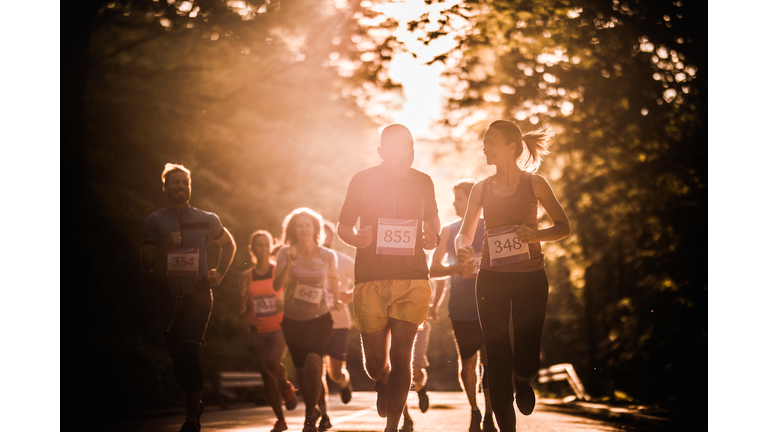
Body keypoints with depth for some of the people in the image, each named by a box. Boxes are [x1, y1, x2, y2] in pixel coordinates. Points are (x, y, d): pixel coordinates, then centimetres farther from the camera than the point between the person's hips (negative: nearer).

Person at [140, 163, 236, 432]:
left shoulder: (206, 220, 6)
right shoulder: (154, 221, 5)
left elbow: (228, 244, 24)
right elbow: (146, 265, 0)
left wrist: (220, 272, 10)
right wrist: (166, 247, -16)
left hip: (198, 295, -2)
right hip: (169, 297, 2)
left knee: (189, 352, -18)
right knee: (177, 356, 5)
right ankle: (195, 404, 29)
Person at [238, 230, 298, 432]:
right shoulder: (246, 276, 3)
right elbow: (242, 310, 5)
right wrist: (243, 295, -13)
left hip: (279, 327, -3)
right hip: (258, 331, 3)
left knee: (272, 362, -27)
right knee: (266, 375, 2)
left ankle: (287, 387, 7)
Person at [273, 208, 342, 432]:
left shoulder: (327, 255, -5)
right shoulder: (286, 253, -7)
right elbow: (277, 285, -18)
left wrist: (336, 300, 12)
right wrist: (289, 264, -30)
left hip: (319, 319, -2)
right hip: (293, 321, 2)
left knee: (313, 363, -22)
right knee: (301, 370, 10)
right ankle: (312, 410, 36)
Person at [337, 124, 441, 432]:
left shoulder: (423, 182, 7)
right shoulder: (362, 181, 1)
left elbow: (432, 218, 23)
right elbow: (343, 227, 8)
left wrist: (434, 237, 0)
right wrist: (357, 239, -15)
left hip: (412, 279, 1)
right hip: (370, 279, -1)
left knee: (400, 355, -9)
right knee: (375, 362, 3)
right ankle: (382, 385, 40)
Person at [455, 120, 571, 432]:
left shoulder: (534, 183, 0)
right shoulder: (482, 188, 7)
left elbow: (564, 227, 3)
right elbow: (465, 233, 9)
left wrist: (535, 234, -16)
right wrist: (462, 248, -14)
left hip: (530, 277, -2)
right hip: (491, 278, 2)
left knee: (526, 362, -6)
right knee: (497, 359, -2)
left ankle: (522, 381, 32)